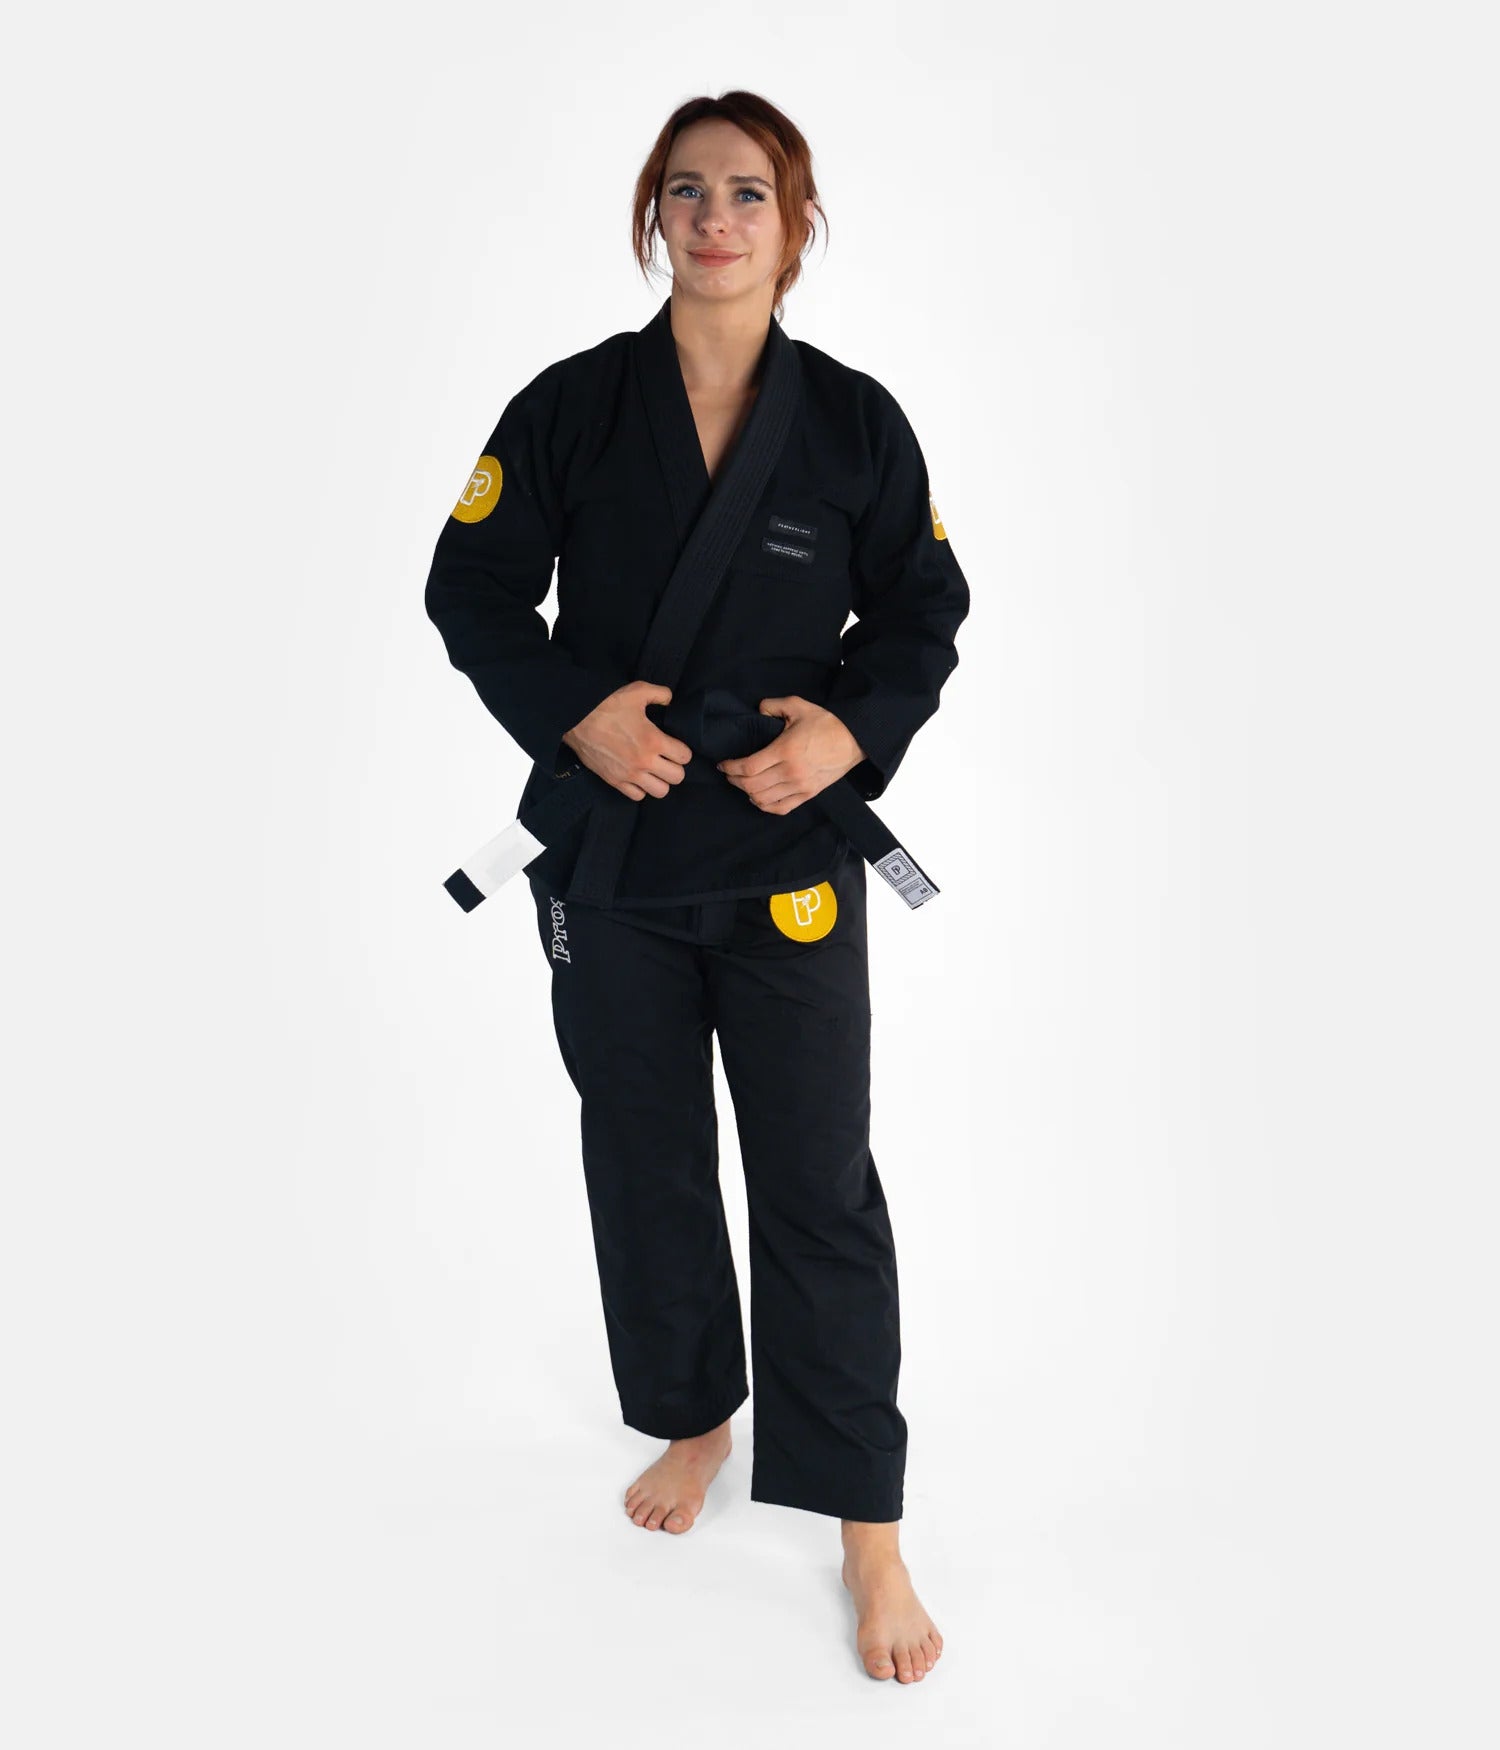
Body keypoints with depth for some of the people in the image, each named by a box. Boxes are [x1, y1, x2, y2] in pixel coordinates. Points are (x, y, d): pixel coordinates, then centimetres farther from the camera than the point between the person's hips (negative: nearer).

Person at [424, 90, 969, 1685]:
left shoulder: (854, 420, -2)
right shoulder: (573, 406, -1)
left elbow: (922, 613, 5)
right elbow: (474, 589, 2)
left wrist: (851, 730, -13)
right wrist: (574, 709, -14)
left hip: (789, 861, -1)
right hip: (611, 850, 2)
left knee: (818, 1186, 2)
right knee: (643, 1161, 15)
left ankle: (866, 1525, 18)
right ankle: (693, 1419, 40)